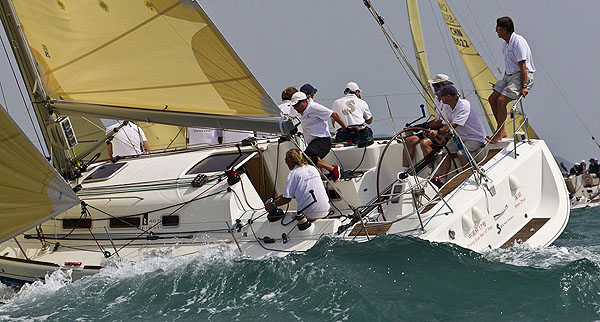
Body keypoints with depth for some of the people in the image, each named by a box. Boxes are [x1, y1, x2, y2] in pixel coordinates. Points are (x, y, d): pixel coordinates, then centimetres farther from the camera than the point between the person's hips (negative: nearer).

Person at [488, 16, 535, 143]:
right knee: (492, 98, 0)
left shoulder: (518, 42, -18)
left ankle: (499, 132, -9)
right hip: (510, 75, 10)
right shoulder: (505, 43, 13)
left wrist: (524, 86, -24)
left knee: (501, 100, -21)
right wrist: (504, 81, 21)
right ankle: (502, 130, 7)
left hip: (522, 76, -10)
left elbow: (522, 65, -21)